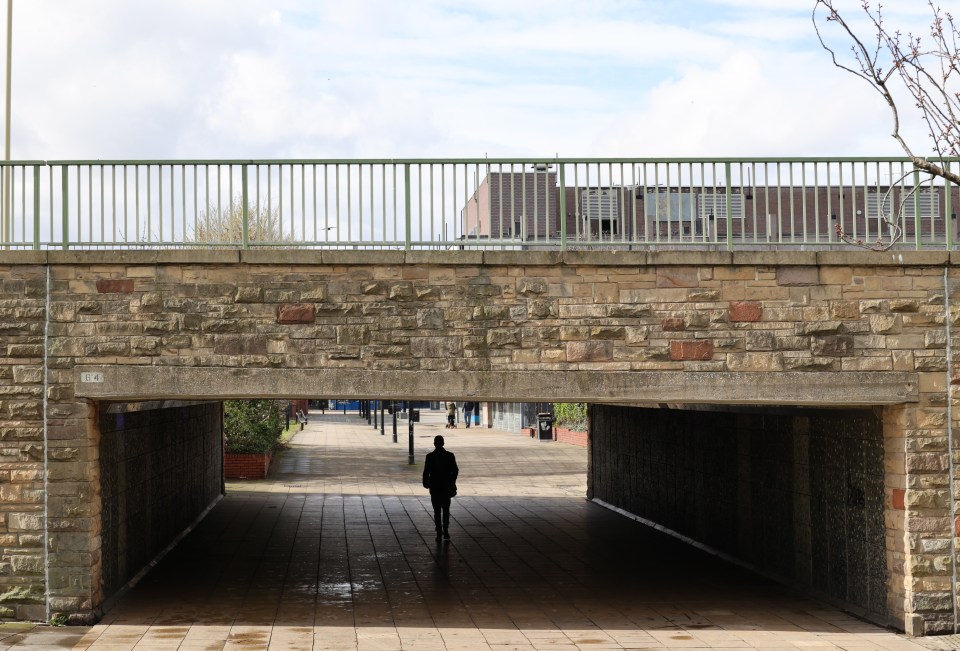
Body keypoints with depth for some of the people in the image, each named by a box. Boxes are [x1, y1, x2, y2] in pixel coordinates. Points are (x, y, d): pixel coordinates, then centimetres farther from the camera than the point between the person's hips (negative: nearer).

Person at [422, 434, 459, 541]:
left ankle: (439, 533, 4)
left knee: (437, 511, 7)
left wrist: (426, 483, 6)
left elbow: (426, 472, -9)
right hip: (446, 488, 1)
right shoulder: (450, 456, -6)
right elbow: (455, 471, -1)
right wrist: (451, 483, 14)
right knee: (446, 510, 12)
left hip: (434, 488, -1)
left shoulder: (430, 457, -10)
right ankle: (445, 532, 3)